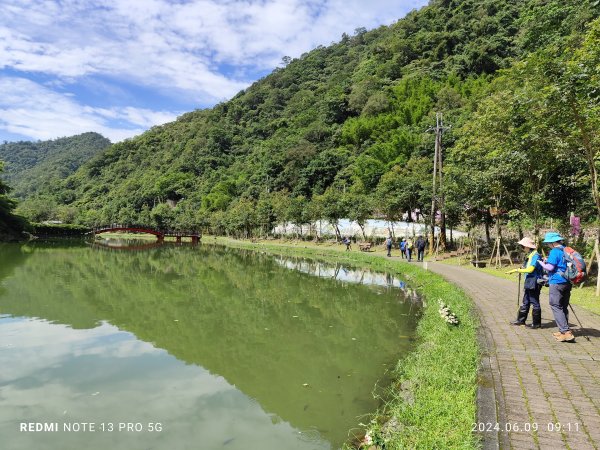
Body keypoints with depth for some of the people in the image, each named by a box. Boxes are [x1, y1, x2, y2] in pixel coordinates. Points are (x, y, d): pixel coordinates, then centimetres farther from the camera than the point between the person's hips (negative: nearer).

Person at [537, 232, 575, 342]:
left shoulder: (554, 251, -14)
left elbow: (550, 267, -17)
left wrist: (541, 263, 1)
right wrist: (548, 261, 20)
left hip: (557, 283, -8)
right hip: (567, 282, 9)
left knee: (556, 307, -5)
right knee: (564, 307, 15)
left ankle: (566, 332, -11)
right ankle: (563, 331, 21)